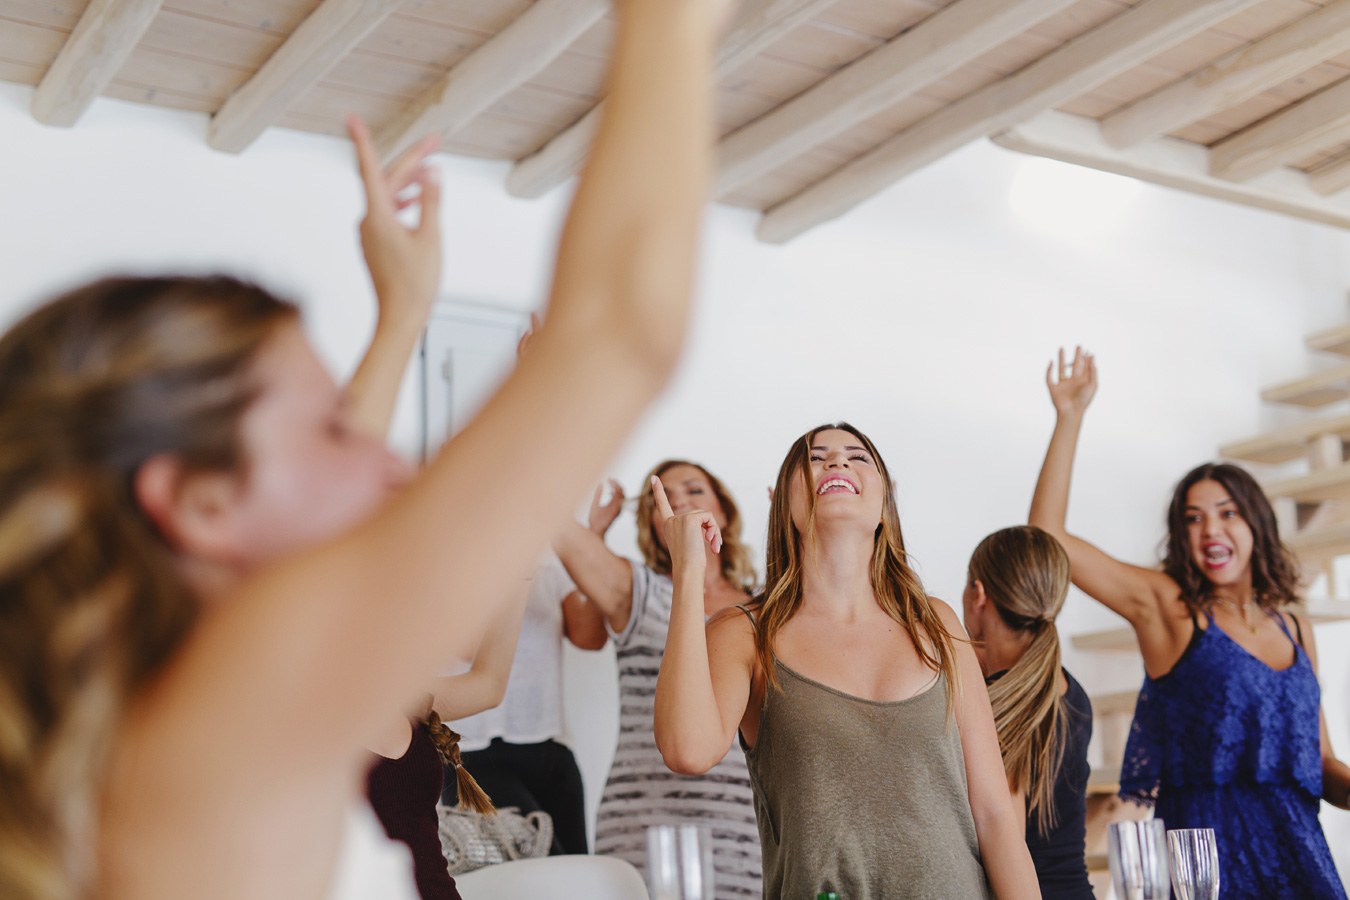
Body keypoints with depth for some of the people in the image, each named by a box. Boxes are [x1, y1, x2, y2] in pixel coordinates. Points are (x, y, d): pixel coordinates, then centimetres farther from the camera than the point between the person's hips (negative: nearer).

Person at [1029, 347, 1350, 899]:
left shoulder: (1294, 629, 13)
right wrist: (1069, 418, -7)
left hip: (1299, 851, 4)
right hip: (1208, 849, -4)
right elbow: (1047, 537, -7)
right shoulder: (1167, 606, 1)